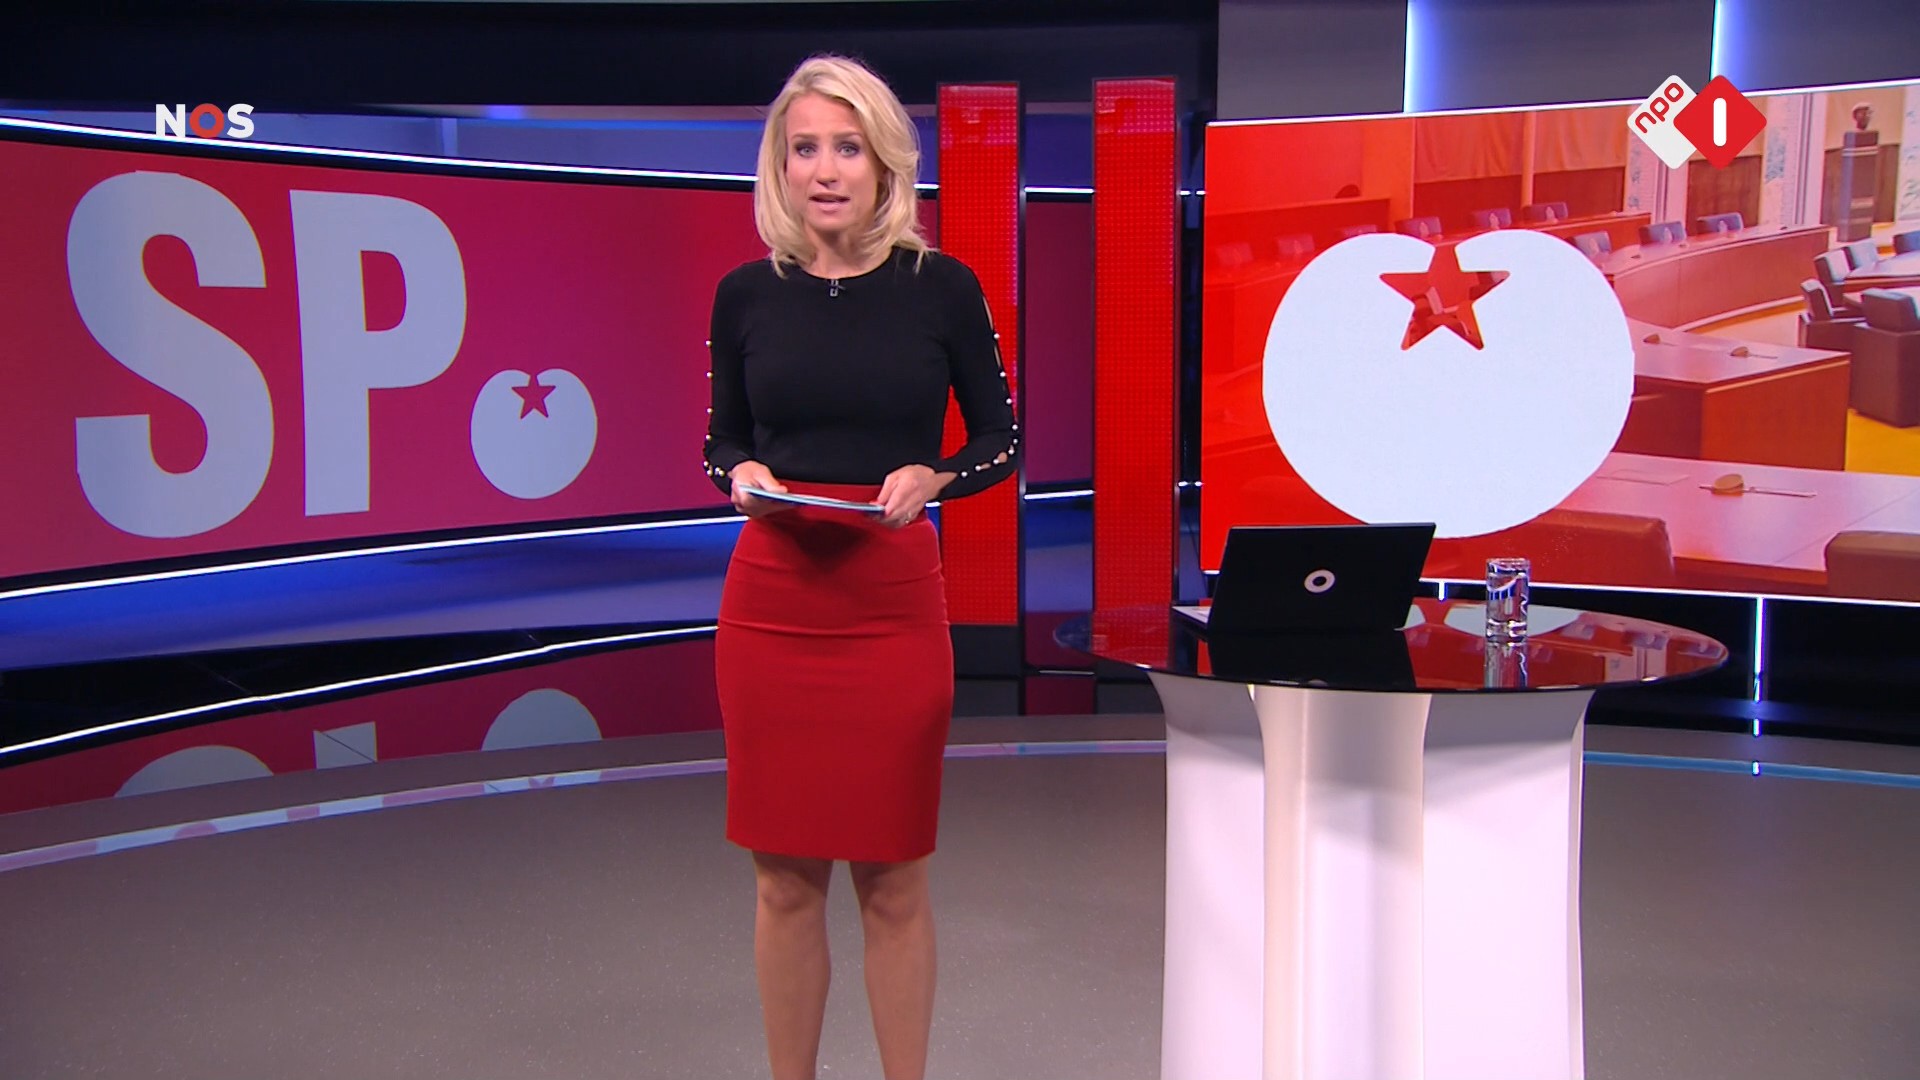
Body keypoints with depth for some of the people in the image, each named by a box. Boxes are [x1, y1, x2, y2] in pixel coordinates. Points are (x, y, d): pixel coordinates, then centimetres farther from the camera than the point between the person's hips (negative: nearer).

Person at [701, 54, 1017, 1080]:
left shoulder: (941, 287, -2)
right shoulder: (747, 294, 3)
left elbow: (999, 438, 6)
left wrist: (930, 477, -12)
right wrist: (742, 476, -8)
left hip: (895, 602, -1)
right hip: (770, 602, 2)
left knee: (893, 878, 7)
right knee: (784, 874, 9)